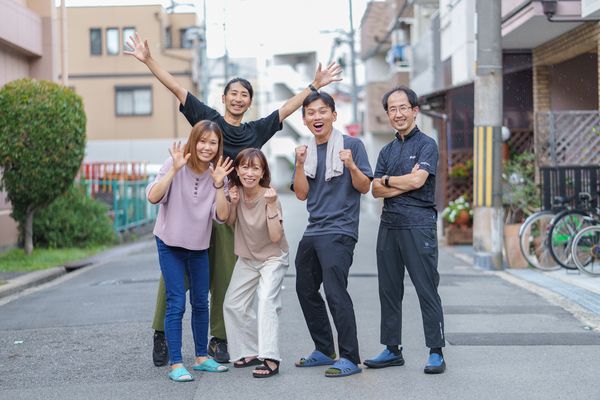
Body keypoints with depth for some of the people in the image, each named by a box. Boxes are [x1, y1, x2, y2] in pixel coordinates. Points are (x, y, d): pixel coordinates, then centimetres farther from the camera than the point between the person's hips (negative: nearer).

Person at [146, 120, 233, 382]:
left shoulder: (217, 172, -2)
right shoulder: (176, 164, -13)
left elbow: (222, 216, -10)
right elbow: (153, 197, -25)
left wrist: (218, 185, -21)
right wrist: (174, 169, -32)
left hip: (199, 247, 5)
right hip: (171, 244, -5)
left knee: (201, 303, 13)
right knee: (176, 303, -9)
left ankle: (201, 357, 26)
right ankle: (175, 365, -5)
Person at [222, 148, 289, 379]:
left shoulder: (269, 196, -24)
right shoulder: (236, 191, -10)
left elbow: (276, 237, -28)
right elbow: (230, 223, 4)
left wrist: (271, 205, -37)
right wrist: (233, 204, -15)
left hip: (273, 258, -6)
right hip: (247, 258, 6)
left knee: (266, 300, -25)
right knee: (233, 305, 9)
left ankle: (270, 359, -29)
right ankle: (251, 351, 23)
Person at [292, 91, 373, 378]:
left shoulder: (352, 145, -3)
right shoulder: (306, 151, 13)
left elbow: (364, 187, -5)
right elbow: (301, 194, 6)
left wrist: (351, 165, -22)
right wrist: (300, 164, -8)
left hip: (339, 232, -7)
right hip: (313, 232, 7)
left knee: (335, 292, -15)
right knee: (305, 290, 13)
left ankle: (350, 358, -9)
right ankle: (324, 351, 27)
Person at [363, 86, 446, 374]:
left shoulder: (426, 145, -1)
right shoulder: (387, 151, 17)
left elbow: (417, 180, -15)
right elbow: (376, 190, 7)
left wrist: (388, 180, 0)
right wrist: (405, 182, -7)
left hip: (418, 224, -7)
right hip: (389, 224, 7)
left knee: (427, 290, -5)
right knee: (389, 290, 10)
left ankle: (436, 353, 0)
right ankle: (392, 350, 19)